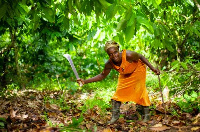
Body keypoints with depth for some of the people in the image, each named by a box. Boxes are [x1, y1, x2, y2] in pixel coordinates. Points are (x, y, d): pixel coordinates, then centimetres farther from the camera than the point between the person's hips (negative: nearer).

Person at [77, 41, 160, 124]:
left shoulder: (128, 55, -42)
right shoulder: (109, 64, -27)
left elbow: (141, 57, -22)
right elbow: (102, 76, -12)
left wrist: (152, 68, -25)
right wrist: (85, 81, -22)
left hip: (138, 70, -4)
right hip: (125, 75, 4)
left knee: (140, 91, -7)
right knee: (119, 91, 2)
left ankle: (146, 115, 6)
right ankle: (115, 116, 11)